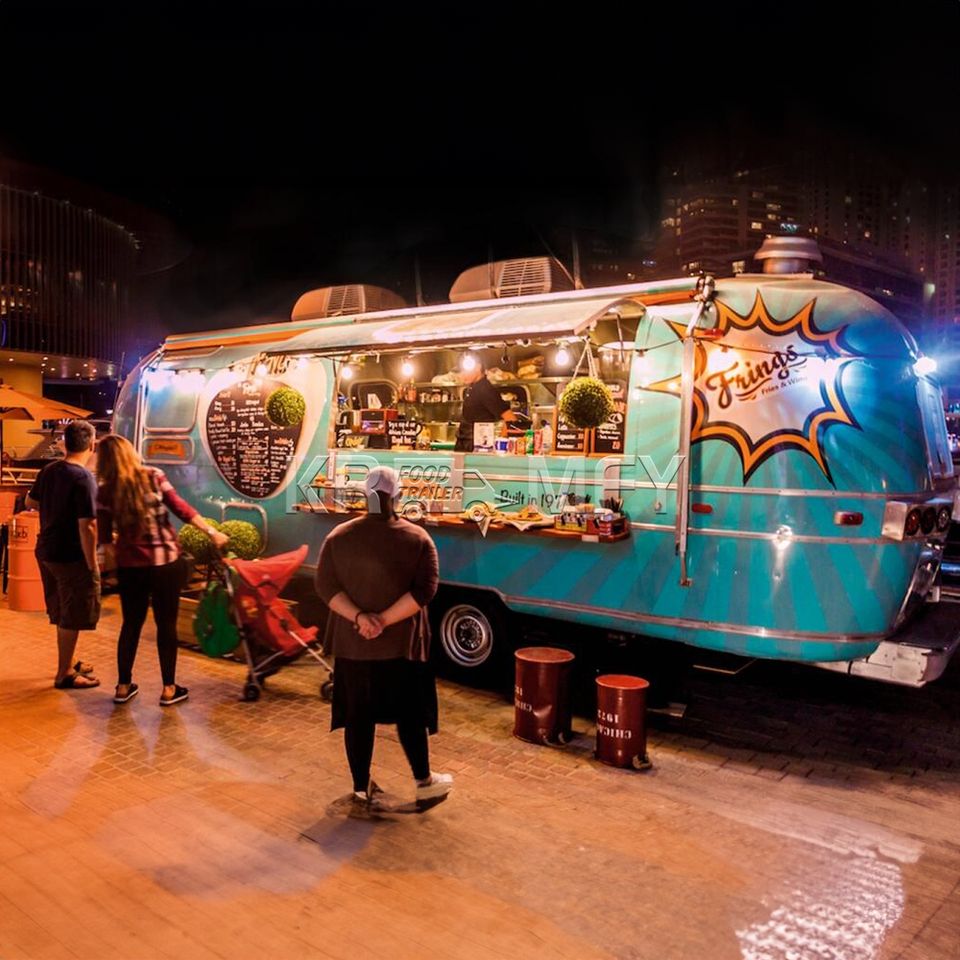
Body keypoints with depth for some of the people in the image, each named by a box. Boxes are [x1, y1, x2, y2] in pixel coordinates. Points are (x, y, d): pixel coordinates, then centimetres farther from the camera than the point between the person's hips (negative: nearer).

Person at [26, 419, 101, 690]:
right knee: (72, 618, 5)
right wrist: (92, 565, -17)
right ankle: (64, 675, 14)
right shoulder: (84, 478, -21)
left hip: (46, 551, 8)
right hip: (71, 557, -8)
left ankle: (68, 663, 35)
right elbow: (87, 526, -23)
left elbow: (30, 502, 19)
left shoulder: (48, 470, 3)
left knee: (62, 613, 21)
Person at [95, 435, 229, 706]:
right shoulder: (153, 476, -7)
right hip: (165, 562, -2)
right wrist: (212, 532, -6)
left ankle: (123, 686, 25)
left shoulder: (106, 491, -3)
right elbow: (181, 508, -10)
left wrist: (115, 556, 16)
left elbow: (104, 536, 0)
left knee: (131, 624, 16)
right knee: (166, 625, 8)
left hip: (129, 565, 2)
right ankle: (169, 689, 15)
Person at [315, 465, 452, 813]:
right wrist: (385, 619, -16)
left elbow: (326, 586, -7)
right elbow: (425, 590, -14)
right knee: (409, 714, 12)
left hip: (351, 644, 2)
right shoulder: (418, 539, -7)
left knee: (357, 716, 11)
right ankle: (424, 785, 24)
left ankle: (361, 790, 21)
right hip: (401, 642, -1)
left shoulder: (339, 537, -2)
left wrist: (358, 617, -15)